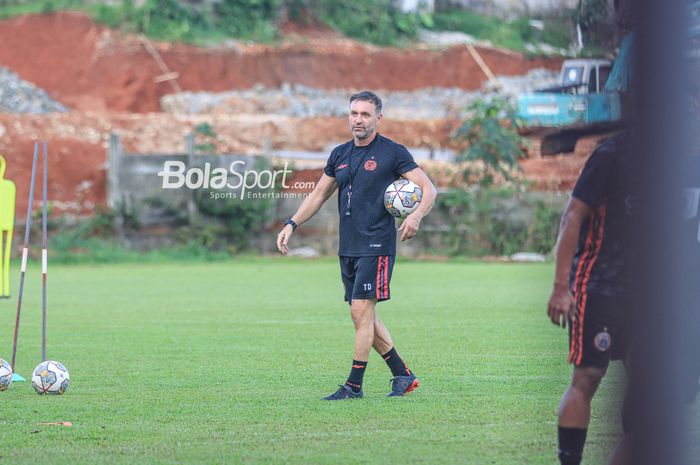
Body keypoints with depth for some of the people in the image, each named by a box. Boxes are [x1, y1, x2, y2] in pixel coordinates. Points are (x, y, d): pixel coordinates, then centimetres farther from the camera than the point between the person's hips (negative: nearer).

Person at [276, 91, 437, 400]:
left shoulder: (392, 153, -4)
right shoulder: (340, 155, 14)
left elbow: (428, 189, -6)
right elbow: (319, 195, 23)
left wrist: (416, 216, -25)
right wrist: (291, 224, 13)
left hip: (376, 246, -7)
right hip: (347, 247, 7)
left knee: (361, 312, -10)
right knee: (363, 317, 9)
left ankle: (354, 386, -4)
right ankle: (403, 376, 19)